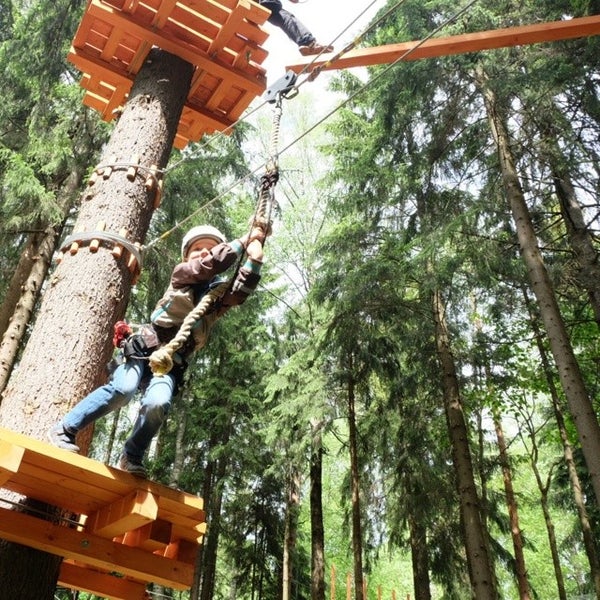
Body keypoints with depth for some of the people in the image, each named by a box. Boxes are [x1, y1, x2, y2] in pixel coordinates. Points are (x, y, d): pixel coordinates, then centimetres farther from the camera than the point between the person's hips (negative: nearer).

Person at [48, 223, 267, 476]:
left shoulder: (219, 295, 14)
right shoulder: (182, 274, 6)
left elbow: (243, 288, -8)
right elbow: (214, 262, -11)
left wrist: (256, 251, -15)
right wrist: (244, 240, 0)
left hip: (171, 362, 2)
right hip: (143, 348, -2)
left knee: (158, 403, -27)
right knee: (122, 389, -28)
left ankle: (132, 457, -7)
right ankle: (65, 429, -10)